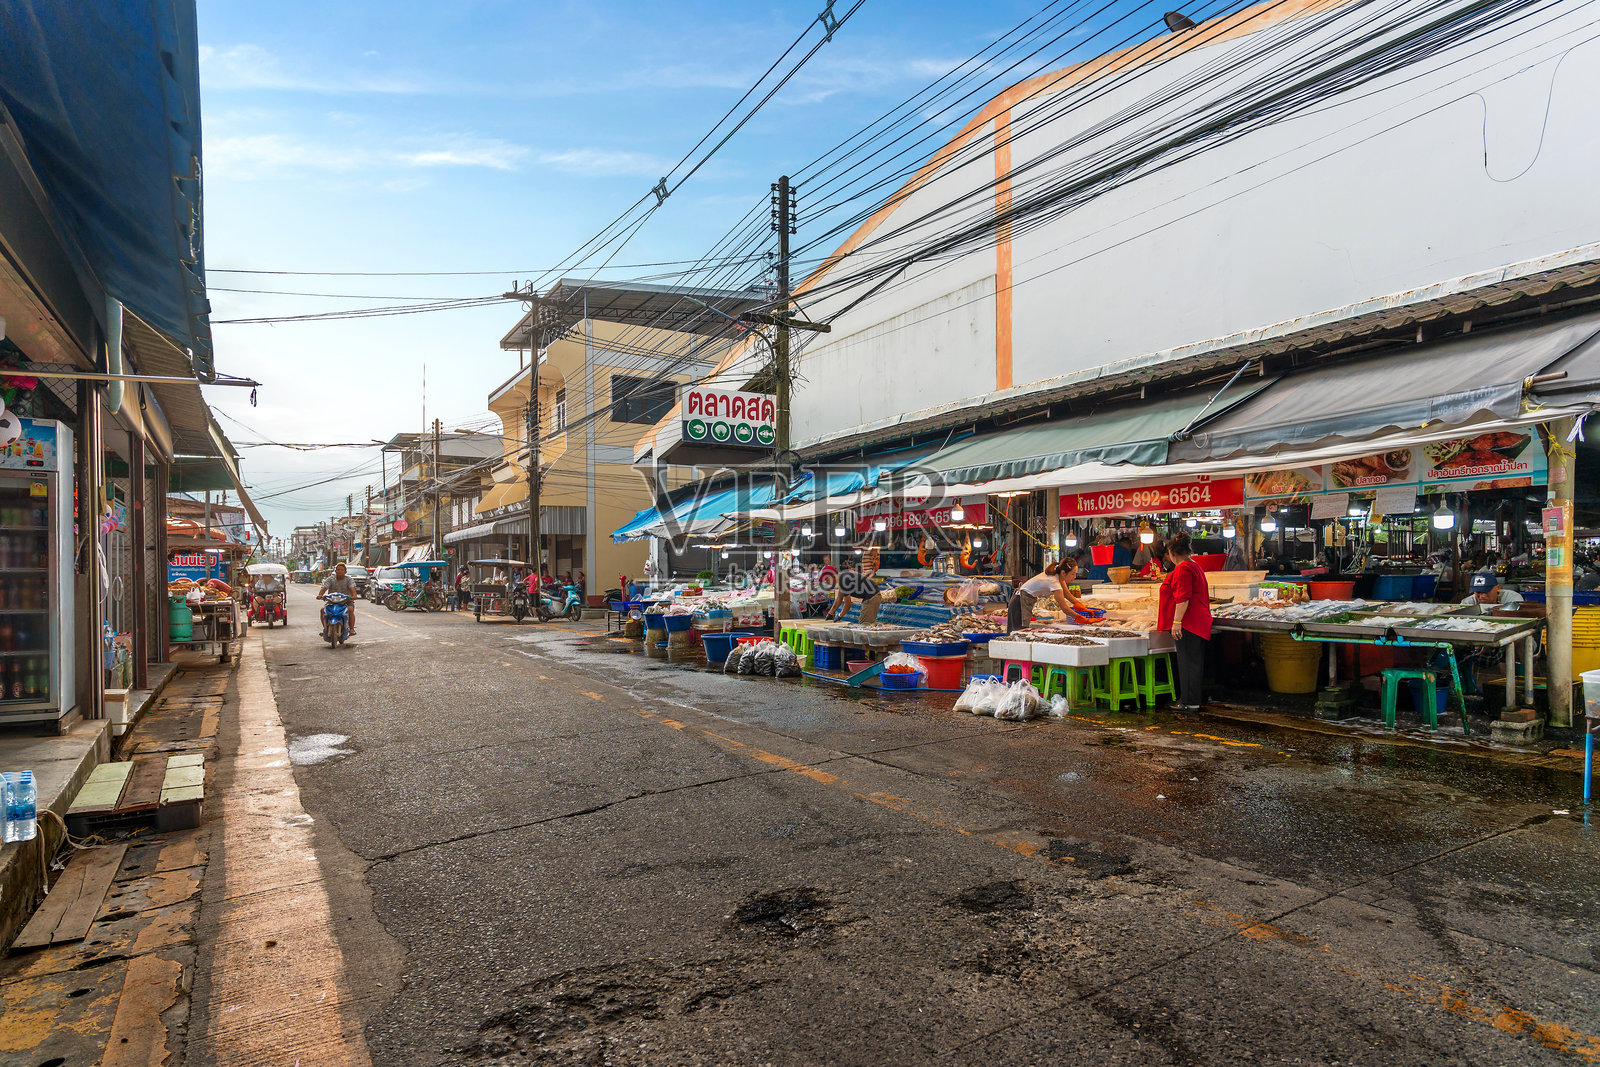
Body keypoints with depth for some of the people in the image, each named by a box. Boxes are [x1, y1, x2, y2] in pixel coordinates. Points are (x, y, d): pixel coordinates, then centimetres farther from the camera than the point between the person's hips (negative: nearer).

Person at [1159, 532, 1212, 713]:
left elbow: (1183, 598, -23)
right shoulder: (1194, 566, 19)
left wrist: (1177, 621, -22)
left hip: (1188, 623, -11)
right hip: (1199, 622, 11)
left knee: (1188, 662, -5)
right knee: (1193, 661, 14)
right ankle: (1192, 699, 21)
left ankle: (1190, 702, 0)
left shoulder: (1183, 569, -15)